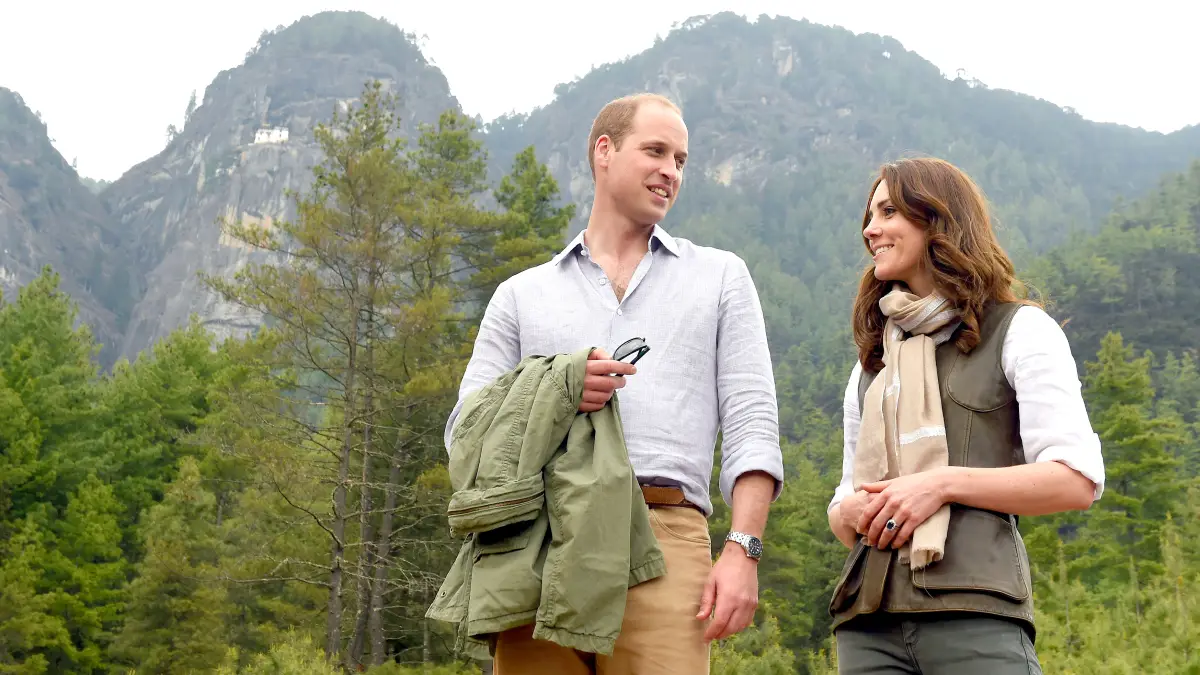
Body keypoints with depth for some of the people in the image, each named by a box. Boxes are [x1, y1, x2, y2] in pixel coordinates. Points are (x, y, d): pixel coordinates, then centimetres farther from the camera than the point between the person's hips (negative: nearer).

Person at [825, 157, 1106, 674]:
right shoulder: (872, 362, 24)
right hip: (869, 617, 5)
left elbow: (1078, 479, -4)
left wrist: (943, 483, -12)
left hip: (974, 612, -5)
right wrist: (851, 512, 1)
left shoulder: (1019, 330, 8)